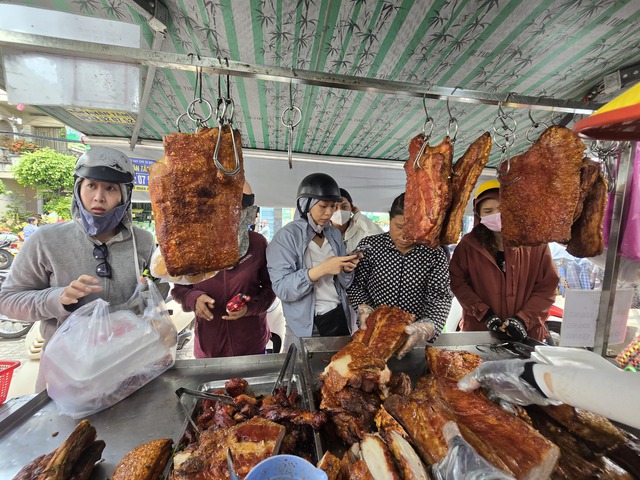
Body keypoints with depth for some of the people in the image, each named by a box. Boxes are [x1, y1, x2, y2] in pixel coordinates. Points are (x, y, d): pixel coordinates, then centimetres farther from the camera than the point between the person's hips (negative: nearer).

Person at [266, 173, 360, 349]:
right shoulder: (287, 236, -13)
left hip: (339, 317, 5)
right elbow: (281, 288, -21)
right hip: (306, 327, -5)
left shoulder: (335, 234, 4)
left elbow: (342, 284, 8)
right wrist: (321, 269, -29)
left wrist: (347, 270, -13)